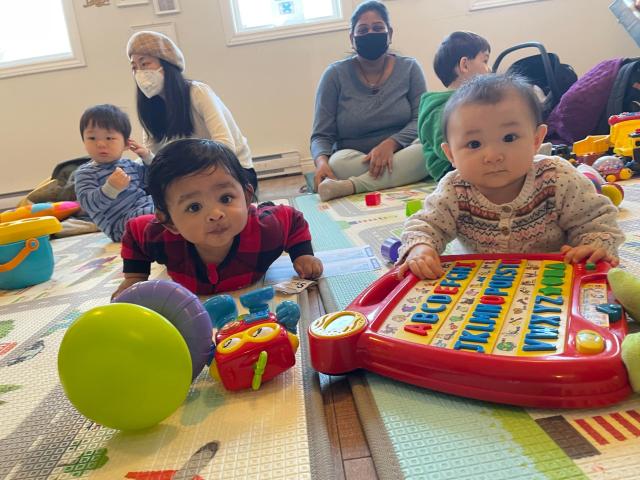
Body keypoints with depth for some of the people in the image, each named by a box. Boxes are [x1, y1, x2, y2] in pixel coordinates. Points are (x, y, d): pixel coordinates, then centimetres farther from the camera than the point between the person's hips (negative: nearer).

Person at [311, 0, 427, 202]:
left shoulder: (409, 68, 5)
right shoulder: (336, 74, 1)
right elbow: (321, 136, -3)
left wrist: (390, 143, -25)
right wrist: (322, 161, -27)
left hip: (402, 157, 2)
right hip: (353, 162, -1)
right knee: (340, 161, -35)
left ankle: (349, 186, -33)